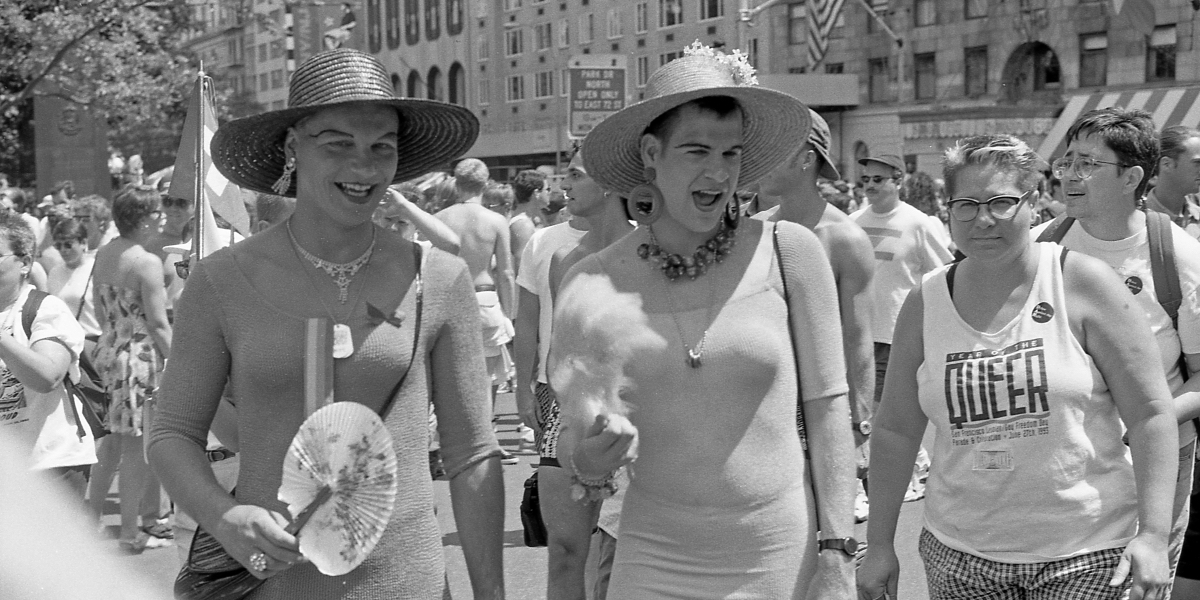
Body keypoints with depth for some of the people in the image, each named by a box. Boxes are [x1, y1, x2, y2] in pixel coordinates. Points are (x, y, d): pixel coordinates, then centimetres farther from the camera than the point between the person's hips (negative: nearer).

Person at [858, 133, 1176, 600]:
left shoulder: (1081, 284, -6)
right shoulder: (925, 303, 2)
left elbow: (1150, 413, -7)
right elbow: (894, 430, 7)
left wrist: (1153, 535, -14)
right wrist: (879, 545, 6)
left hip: (1086, 552, -2)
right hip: (959, 553, 2)